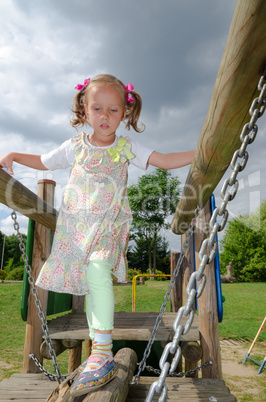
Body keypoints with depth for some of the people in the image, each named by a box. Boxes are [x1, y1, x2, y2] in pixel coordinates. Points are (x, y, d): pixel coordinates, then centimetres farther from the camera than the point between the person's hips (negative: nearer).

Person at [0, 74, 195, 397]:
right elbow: (43, 162, 21)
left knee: (97, 271, -29)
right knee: (90, 285, 6)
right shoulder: (76, 146, 7)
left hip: (109, 225, -3)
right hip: (77, 226, 3)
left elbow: (165, 160, -3)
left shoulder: (127, 147, 3)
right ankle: (100, 355, 21)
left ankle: (102, 353, -21)